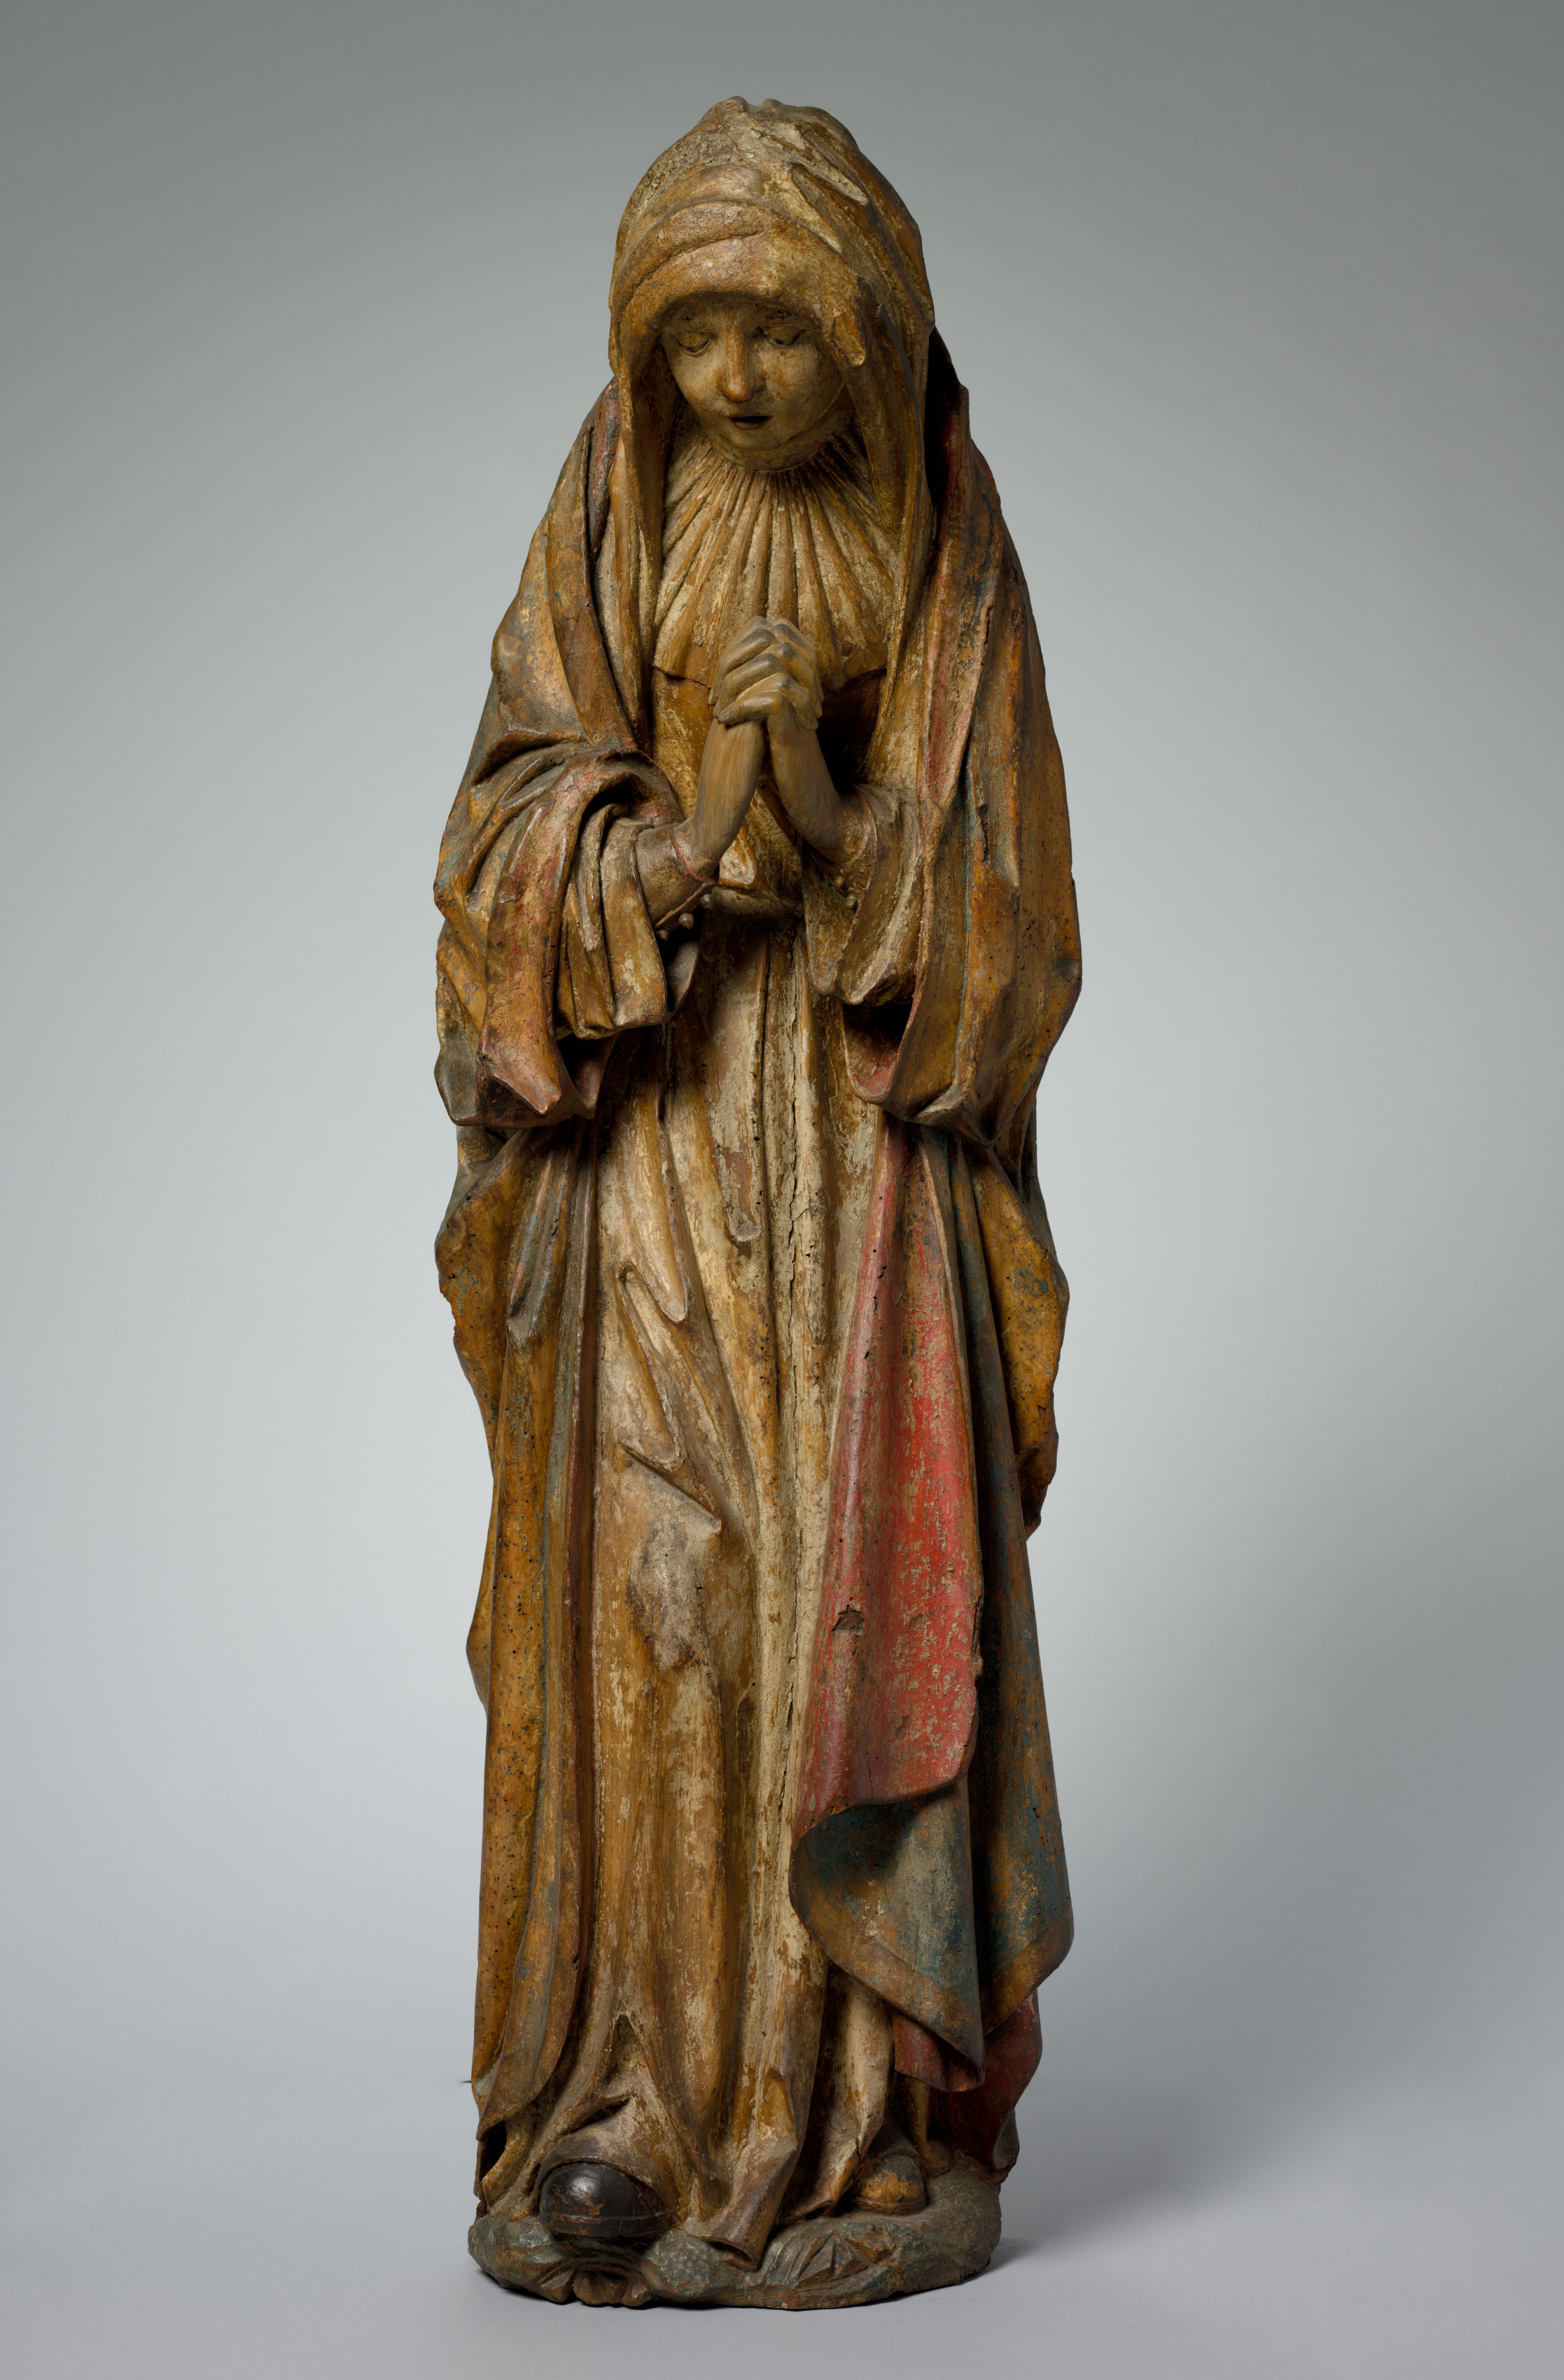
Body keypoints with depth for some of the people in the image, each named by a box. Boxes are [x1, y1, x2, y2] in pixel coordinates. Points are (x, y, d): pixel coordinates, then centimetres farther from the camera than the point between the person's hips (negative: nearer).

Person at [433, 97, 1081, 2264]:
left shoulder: (949, 547, 0)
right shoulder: (611, 517, 1)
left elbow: (1000, 907, -4)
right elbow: (516, 815, -5)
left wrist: (824, 801, -21)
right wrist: (687, 830, -23)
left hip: (868, 1131, 0)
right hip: (648, 1125, 0)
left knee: (866, 1594, -1)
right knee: (645, 1591, -3)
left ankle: (872, 2085, 12)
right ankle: (632, 2081, 8)